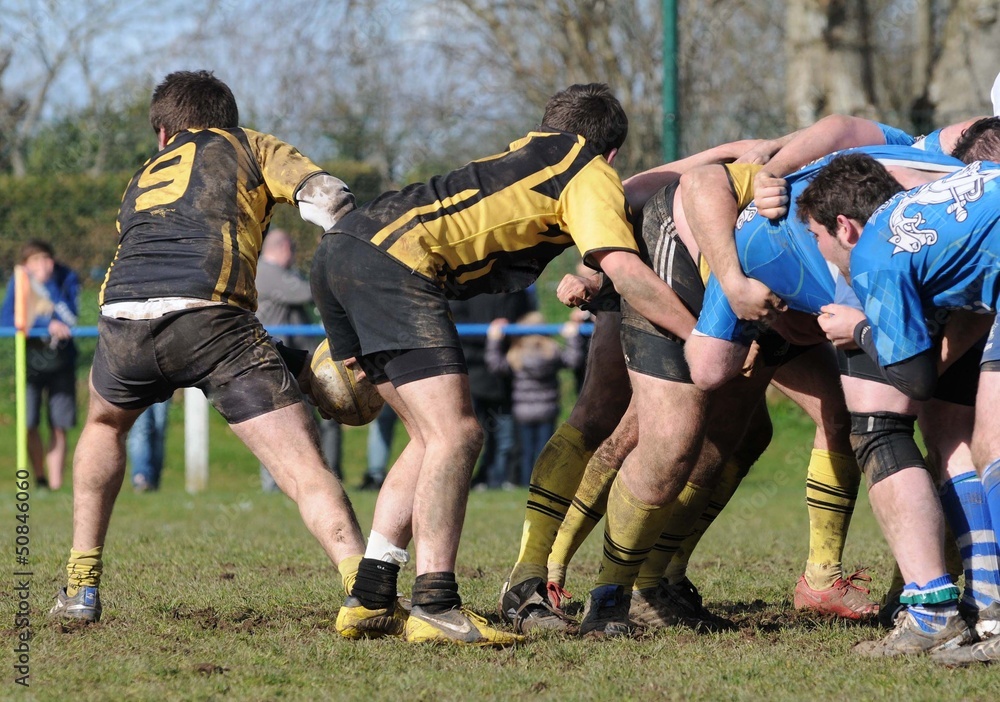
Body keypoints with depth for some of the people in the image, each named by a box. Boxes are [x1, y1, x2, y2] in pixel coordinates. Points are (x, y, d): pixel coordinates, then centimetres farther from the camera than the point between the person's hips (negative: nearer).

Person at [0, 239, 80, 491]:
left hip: (61, 359, 0)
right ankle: (39, 479, 19)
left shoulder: (67, 279, -10)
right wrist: (47, 324, -26)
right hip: (30, 359, 0)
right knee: (30, 425, -3)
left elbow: (70, 319, -23)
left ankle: (56, 484, 1)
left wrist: (48, 284, -26)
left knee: (58, 428, -3)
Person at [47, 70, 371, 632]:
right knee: (304, 469, -7)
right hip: (209, 315, -4)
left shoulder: (143, 180, 38)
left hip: (123, 316, 4)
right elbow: (327, 199, 10)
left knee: (105, 426, 36)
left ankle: (81, 585, 32)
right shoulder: (248, 146, 27)